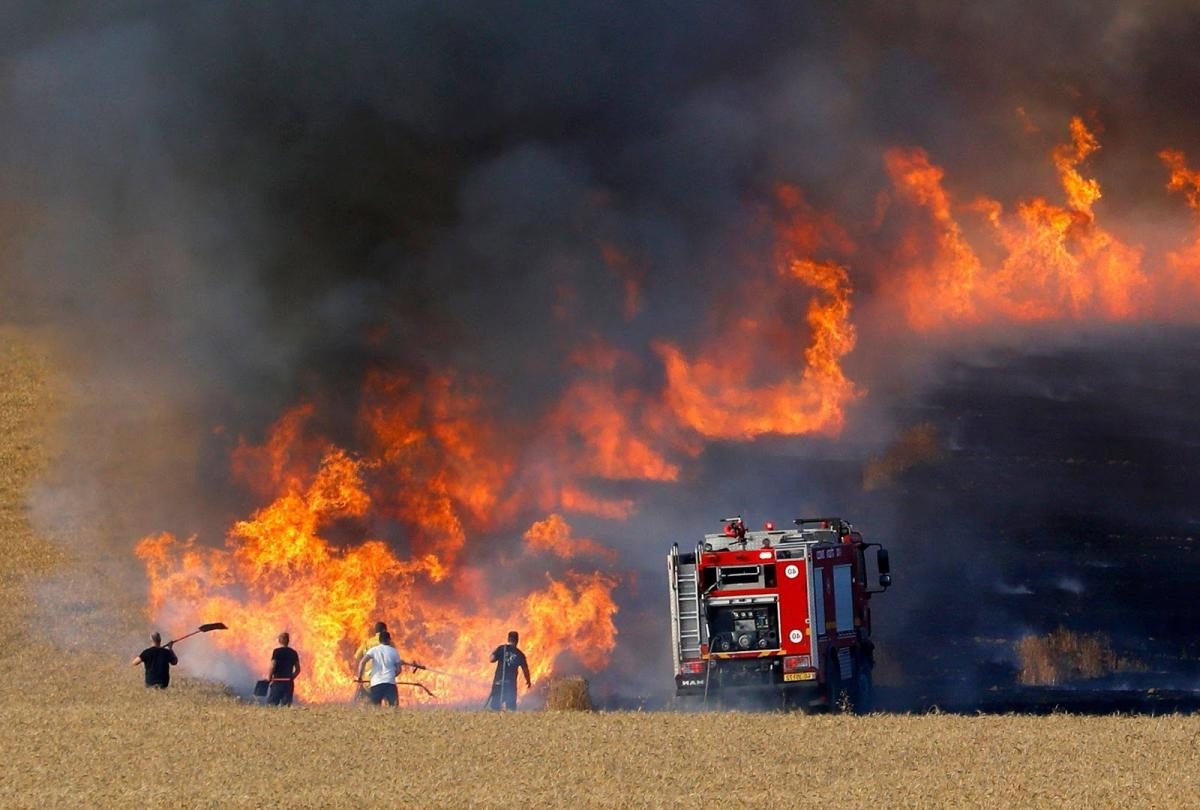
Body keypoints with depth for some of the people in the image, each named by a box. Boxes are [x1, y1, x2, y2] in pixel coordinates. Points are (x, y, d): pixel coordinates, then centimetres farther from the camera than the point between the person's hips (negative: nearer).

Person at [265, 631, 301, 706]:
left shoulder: (277, 651, -7)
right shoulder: (293, 653, 8)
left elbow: (272, 667, -12)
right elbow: (298, 670, 11)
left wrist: (268, 679, 0)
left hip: (277, 682, -4)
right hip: (289, 683, 4)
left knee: (271, 704, -1)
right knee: (286, 705, 6)